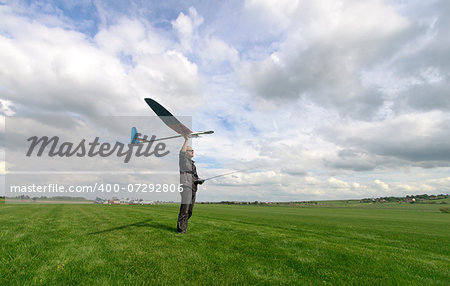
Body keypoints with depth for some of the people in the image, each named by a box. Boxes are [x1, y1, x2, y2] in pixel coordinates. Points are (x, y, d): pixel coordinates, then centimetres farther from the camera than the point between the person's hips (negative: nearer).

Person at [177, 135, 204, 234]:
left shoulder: (192, 162, 25)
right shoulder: (183, 159, 1)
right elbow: (182, 152, -22)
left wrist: (199, 180, 10)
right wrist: (186, 140, -24)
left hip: (193, 187, 9)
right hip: (186, 186, -8)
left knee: (189, 210, 10)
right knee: (184, 208, -12)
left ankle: (184, 227, 20)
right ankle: (180, 228, -5)